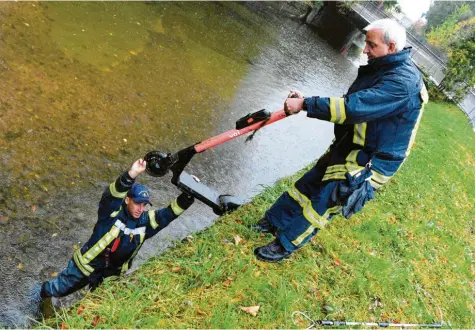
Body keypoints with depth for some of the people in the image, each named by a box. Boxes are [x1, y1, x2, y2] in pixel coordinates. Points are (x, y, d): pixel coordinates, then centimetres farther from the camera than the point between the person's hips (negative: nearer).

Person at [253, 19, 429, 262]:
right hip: (347, 149, 9)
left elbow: (354, 107, -33)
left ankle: (285, 245, 16)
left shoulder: (402, 82, -25)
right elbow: (352, 104, 10)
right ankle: (273, 221, 29)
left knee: (321, 203, -1)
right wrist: (306, 103, 0)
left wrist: (305, 104, -30)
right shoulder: (381, 69, 7)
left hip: (367, 163, -9)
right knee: (307, 185, 14)